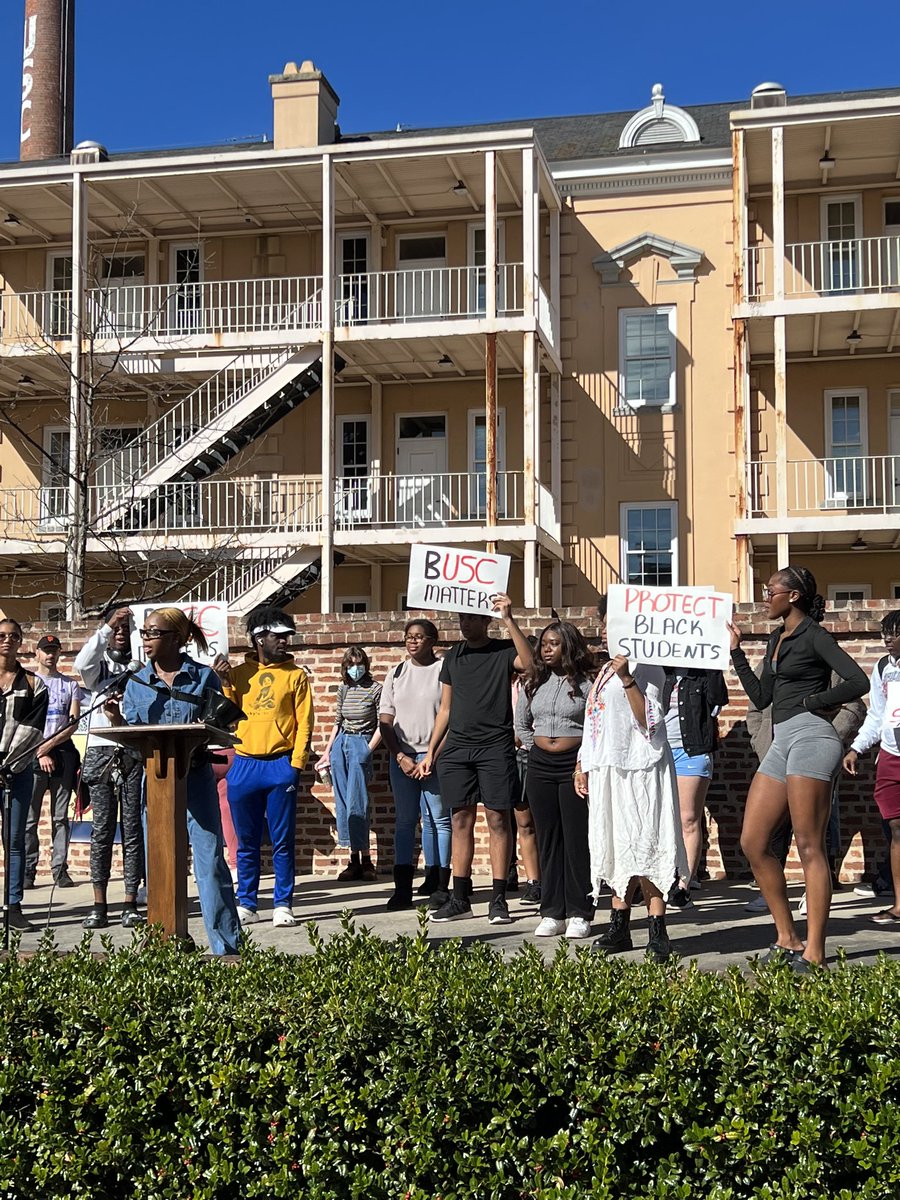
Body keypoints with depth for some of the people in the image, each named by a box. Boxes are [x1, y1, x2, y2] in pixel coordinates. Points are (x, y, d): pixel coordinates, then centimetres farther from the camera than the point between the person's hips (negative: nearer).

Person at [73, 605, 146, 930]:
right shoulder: (98, 665, 11)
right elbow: (80, 664, -10)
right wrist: (107, 628, -16)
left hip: (135, 752, 0)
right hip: (101, 751, 0)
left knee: (133, 828, 0)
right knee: (102, 829, 0)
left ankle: (130, 903, 4)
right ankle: (99, 905, 3)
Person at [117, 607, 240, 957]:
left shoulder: (204, 677, 0)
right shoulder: (137, 682, 8)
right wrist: (115, 719, -12)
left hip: (196, 776, -3)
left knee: (211, 862, -2)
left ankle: (227, 948, 4)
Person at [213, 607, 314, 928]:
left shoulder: (295, 675, 4)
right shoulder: (238, 673, 9)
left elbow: (304, 721, 0)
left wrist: (295, 765, -8)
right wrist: (223, 683, -5)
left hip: (280, 765, -2)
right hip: (244, 766, 2)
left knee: (283, 842, 1)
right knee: (247, 843, 9)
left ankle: (283, 905, 10)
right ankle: (246, 904, 18)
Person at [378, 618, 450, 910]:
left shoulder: (444, 671, -1)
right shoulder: (396, 674, 12)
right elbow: (385, 721, 10)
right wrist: (400, 757, -2)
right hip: (402, 757, 4)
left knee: (438, 819, -1)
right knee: (404, 821, 3)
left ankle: (438, 882, 5)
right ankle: (402, 888, 3)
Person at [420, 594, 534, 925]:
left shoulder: (503, 650, 1)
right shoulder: (453, 656, 14)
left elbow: (528, 661, -23)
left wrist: (509, 620, -25)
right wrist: (430, 752, 13)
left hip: (496, 746, -4)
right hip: (457, 747, 4)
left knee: (497, 819, -4)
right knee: (461, 820, 5)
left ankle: (498, 898, 0)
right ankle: (460, 898, 11)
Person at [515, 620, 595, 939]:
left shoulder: (586, 683, -4)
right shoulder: (534, 684, 11)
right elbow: (521, 724, 23)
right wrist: (535, 747, 13)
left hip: (575, 765, -5)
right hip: (540, 766, 5)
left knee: (577, 840, -2)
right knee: (548, 840, 7)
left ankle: (579, 915, 5)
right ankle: (552, 914, 13)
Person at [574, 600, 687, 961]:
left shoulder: (645, 666, -7)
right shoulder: (605, 669, 19)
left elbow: (650, 721, -16)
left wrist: (627, 678, -22)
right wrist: (582, 764, 21)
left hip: (638, 768, -8)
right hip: (606, 769, 8)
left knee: (642, 845, -10)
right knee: (616, 847, 9)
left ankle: (658, 932, -6)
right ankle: (619, 926, 15)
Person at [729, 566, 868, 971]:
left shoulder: (813, 636, -5)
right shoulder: (777, 639, 20)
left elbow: (858, 682, -15)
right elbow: (761, 697, 21)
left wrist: (812, 702, -7)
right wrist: (736, 652, 20)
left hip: (810, 736, -9)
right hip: (782, 742, 9)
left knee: (809, 847, -7)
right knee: (752, 843, 5)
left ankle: (814, 950, -2)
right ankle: (787, 938, 13)